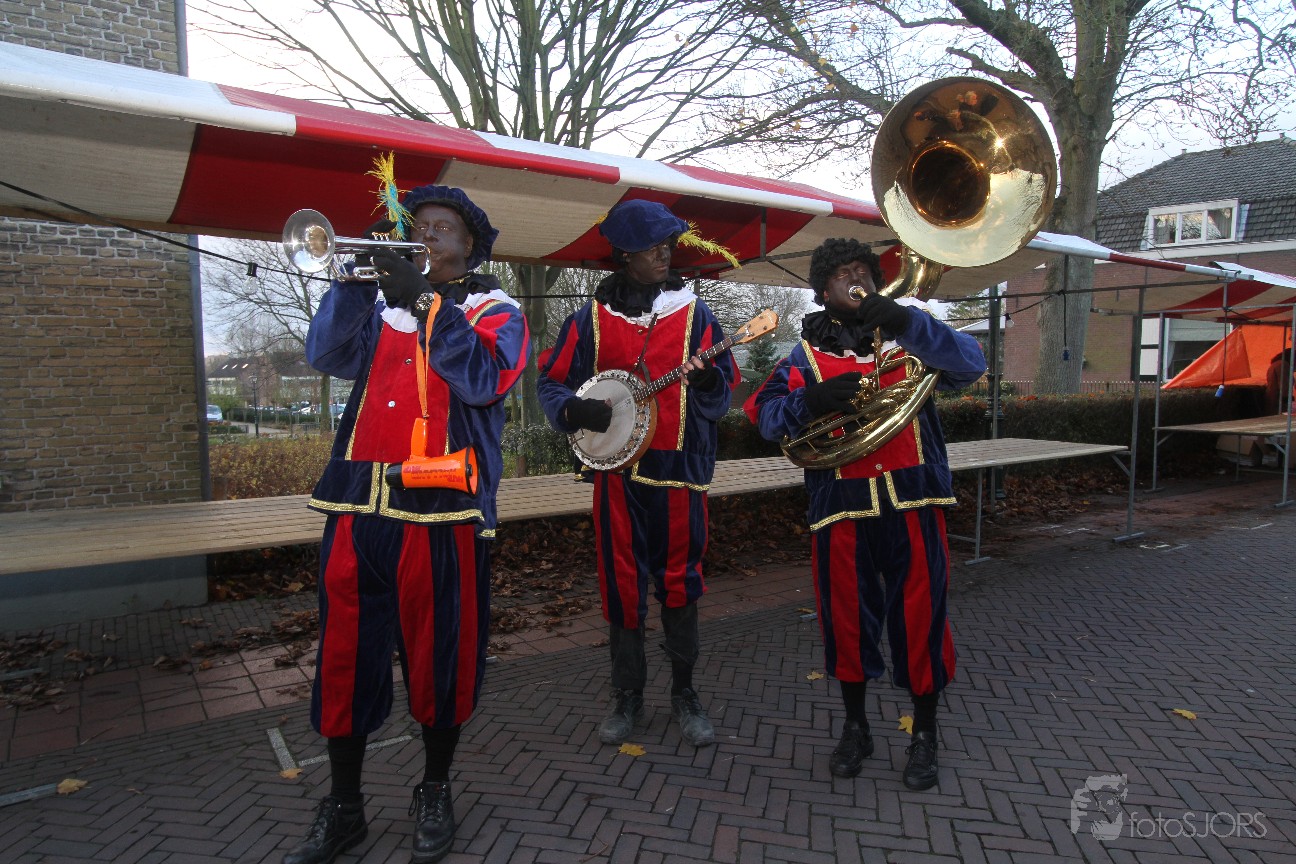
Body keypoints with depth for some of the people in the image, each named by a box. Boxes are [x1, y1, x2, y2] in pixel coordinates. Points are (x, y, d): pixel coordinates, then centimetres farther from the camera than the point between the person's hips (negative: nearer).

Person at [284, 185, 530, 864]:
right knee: (345, 655, 8)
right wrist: (355, 278, -8)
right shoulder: (381, 302, 18)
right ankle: (342, 808, 25)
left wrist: (426, 300, -17)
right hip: (360, 502, 4)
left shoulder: (493, 310, 6)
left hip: (441, 506, -3)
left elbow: (484, 379, -13)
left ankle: (435, 794, 28)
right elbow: (325, 355, 3)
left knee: (440, 654, 6)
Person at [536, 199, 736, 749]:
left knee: (679, 581, 5)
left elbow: (724, 386, 3)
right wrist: (575, 410, -11)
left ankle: (684, 692, 21)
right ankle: (628, 694, 22)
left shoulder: (692, 311, 6)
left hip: (680, 466, 0)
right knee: (621, 584, 6)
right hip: (617, 468, 1)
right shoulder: (592, 317, 5)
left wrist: (708, 380, -19)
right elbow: (551, 381, 9)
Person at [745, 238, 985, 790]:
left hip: (911, 501, 0)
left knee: (920, 616, 4)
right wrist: (811, 400, -23)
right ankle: (855, 728, 30)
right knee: (847, 618, 9)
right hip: (841, 507, 1)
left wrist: (907, 320, -21)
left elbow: (971, 365, -8)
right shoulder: (806, 354, 9)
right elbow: (765, 414, -3)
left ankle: (925, 736, 24)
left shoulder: (907, 336, 9)